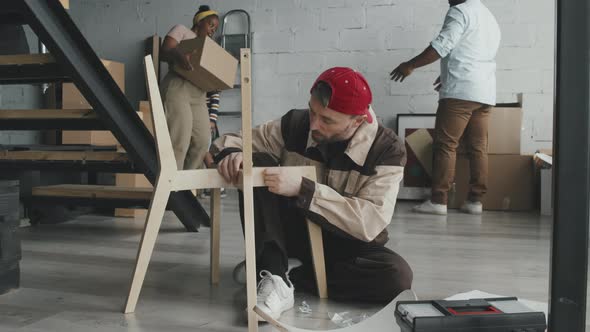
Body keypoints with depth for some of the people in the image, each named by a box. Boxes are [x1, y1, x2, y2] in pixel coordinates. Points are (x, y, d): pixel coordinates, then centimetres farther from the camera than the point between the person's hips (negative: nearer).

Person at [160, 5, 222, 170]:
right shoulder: (181, 30, 15)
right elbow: (164, 52, -3)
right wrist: (179, 55, -25)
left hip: (199, 95, 7)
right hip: (178, 89, -7)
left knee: (202, 141, -5)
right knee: (179, 141, -18)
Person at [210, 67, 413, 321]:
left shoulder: (386, 150, -19)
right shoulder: (295, 124, -12)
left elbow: (371, 222, -29)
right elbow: (237, 140, -1)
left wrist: (302, 189, -37)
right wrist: (231, 153, -27)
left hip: (347, 245, -1)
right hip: (295, 232, 2)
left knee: (397, 276, -32)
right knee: (258, 164, -21)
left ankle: (287, 279, -17)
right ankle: (273, 280, -29)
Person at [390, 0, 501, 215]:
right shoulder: (490, 18, 26)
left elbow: (442, 45, -13)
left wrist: (411, 65, -6)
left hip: (460, 92, -8)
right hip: (485, 93, 9)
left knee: (445, 145, -7)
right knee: (478, 147, 5)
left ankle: (438, 200, -8)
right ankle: (475, 200, 6)